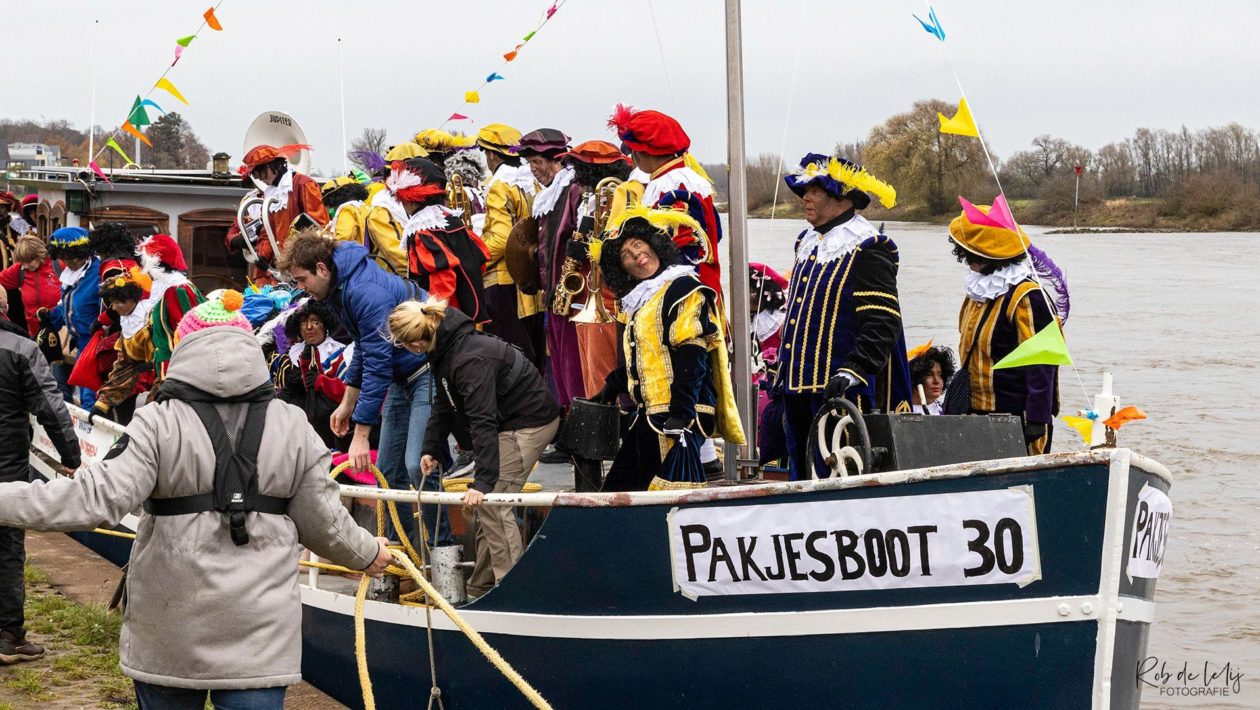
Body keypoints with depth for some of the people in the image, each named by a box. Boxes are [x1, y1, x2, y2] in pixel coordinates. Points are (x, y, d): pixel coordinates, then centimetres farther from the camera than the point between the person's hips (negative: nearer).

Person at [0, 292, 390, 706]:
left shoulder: (159, 424, -9)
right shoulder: (293, 428, 0)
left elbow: (98, 497, -17)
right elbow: (323, 523, 5)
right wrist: (368, 554, 25)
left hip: (168, 633, -1)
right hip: (259, 631, 1)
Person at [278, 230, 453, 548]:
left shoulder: (366, 291, -27)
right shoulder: (339, 289, 5)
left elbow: (377, 364, -29)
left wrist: (361, 434, -27)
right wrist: (347, 403, 20)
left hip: (429, 369, -10)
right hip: (401, 376, 11)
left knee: (417, 464, -19)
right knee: (387, 468, 9)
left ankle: (442, 549, -9)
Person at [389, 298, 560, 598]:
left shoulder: (470, 360, -31)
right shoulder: (445, 350, 0)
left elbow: (483, 422, -34)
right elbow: (444, 404, 15)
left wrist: (483, 480, -36)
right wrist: (431, 448, 14)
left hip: (529, 423, -10)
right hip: (510, 420, 10)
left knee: (492, 502, -13)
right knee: (485, 505, 10)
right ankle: (481, 587, 17)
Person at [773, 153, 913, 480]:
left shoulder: (866, 249, -10)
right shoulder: (808, 244, 18)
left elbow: (883, 322, -17)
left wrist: (855, 371, -27)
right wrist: (783, 377, 25)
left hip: (841, 392, -9)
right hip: (799, 389, 9)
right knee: (802, 479, 13)